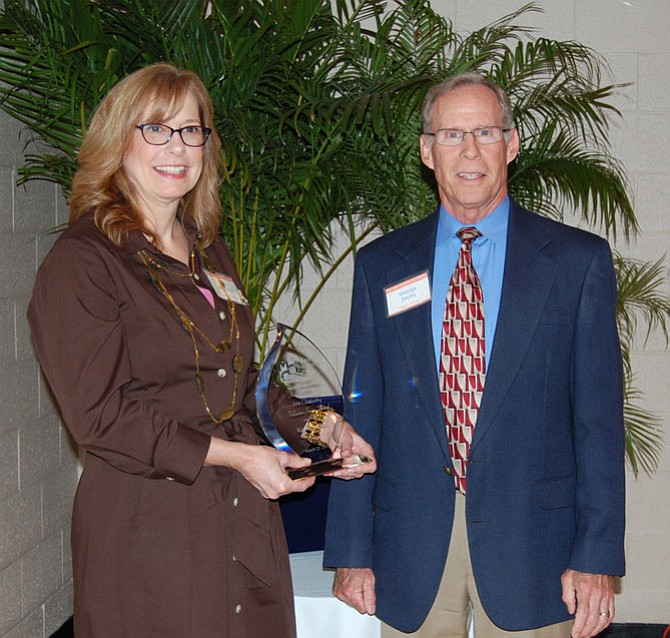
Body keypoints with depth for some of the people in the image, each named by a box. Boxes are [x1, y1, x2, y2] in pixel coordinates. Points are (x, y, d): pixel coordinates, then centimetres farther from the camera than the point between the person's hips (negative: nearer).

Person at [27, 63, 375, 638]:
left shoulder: (211, 255, 15)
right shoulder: (80, 262, -9)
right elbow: (100, 416, -15)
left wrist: (316, 426, 2)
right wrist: (233, 454, -17)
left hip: (246, 523, 7)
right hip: (146, 522, -6)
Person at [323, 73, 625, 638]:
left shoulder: (579, 260, 0)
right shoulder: (381, 265, 6)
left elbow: (599, 419, -2)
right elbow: (361, 415, 6)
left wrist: (596, 557, -7)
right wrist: (352, 552, 2)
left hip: (531, 545, -1)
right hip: (411, 547, 2)